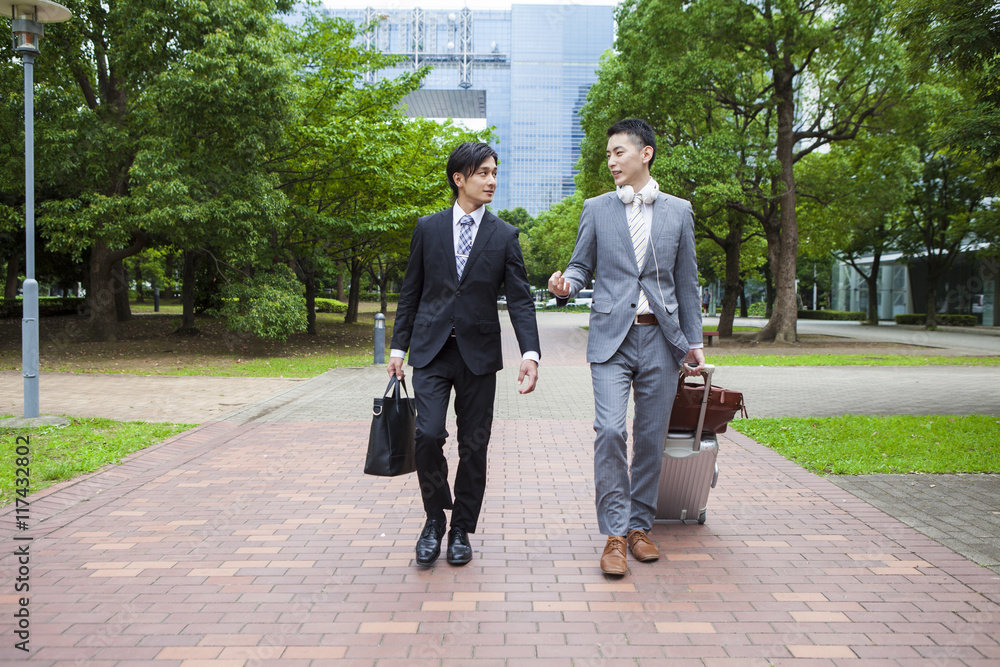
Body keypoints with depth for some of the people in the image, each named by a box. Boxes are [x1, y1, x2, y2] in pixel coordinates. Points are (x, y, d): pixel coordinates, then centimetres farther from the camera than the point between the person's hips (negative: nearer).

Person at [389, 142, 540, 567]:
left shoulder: (505, 236, 4)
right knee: (428, 434, -13)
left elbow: (520, 299, -2)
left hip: (479, 353, 0)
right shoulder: (428, 228, 6)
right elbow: (411, 292, 9)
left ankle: (461, 529, 21)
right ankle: (435, 516, 11)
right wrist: (399, 346, 5)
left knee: (474, 445, 5)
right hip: (431, 350, 0)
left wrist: (530, 352, -15)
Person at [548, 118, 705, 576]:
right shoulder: (596, 209, 8)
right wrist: (564, 285, -13)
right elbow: (582, 266, 11)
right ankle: (614, 534, -4)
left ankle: (639, 526, 20)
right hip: (612, 337, -1)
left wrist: (694, 341, 10)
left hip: (661, 339, 1)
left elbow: (686, 282, 12)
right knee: (609, 430, -14)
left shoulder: (679, 211, 10)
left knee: (651, 437, 6)